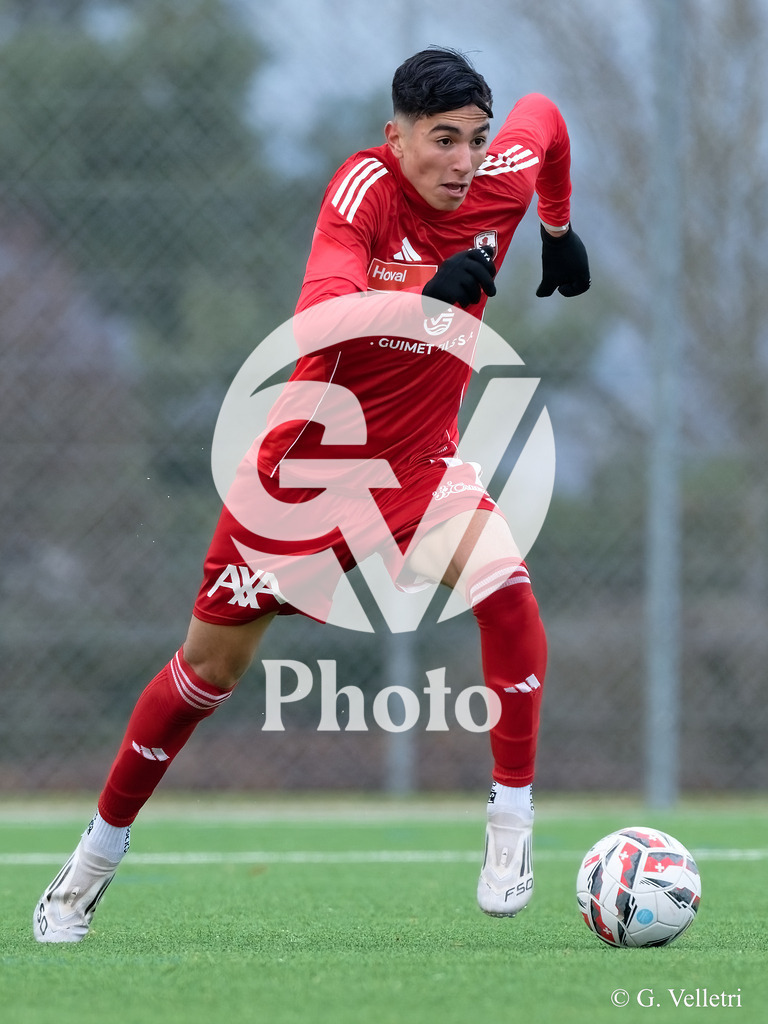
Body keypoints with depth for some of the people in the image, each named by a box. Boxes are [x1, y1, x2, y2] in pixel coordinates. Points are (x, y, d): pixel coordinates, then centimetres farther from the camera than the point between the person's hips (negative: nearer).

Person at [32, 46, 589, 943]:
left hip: (417, 464, 3)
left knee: (506, 587, -27)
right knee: (210, 664, 8)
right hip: (307, 463, -3)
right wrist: (423, 300, -56)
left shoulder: (500, 181, -11)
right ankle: (97, 856, 27)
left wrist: (559, 228, 23)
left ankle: (511, 823, -15)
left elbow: (543, 114, 14)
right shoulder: (365, 187, -25)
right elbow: (320, 315, -42)